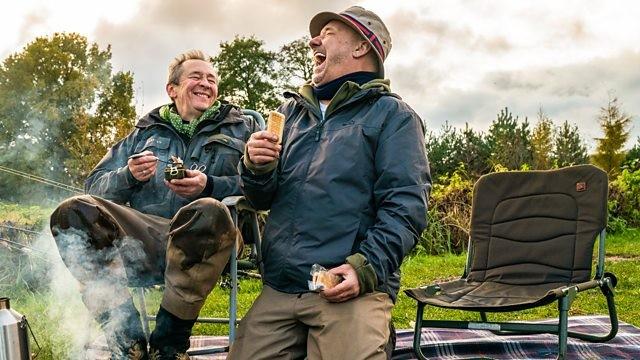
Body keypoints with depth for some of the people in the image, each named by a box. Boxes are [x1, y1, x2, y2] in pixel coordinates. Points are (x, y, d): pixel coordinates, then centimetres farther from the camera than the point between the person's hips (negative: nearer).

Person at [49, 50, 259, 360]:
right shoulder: (145, 131, 26)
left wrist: (209, 185, -12)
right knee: (73, 212, -22)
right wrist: (129, 175, -1)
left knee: (209, 212, -37)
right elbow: (95, 186, 20)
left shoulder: (240, 129, 21)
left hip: (200, 241, -2)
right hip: (144, 237, 3)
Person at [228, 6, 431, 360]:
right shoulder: (292, 111, 20)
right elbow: (262, 200, 20)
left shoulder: (392, 115, 4)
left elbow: (405, 205, -7)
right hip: (278, 289, 5)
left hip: (350, 289, -5)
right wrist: (256, 168, -2)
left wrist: (367, 267, -20)